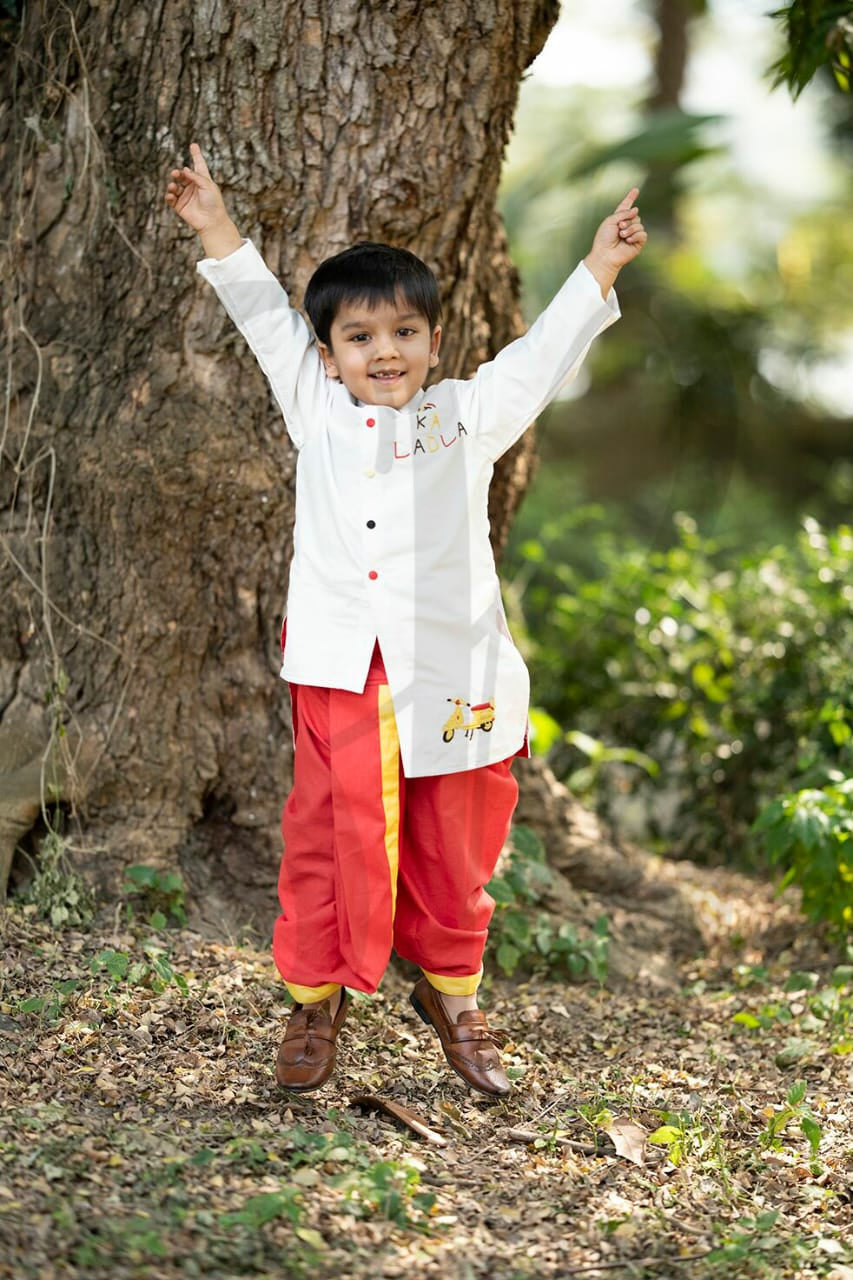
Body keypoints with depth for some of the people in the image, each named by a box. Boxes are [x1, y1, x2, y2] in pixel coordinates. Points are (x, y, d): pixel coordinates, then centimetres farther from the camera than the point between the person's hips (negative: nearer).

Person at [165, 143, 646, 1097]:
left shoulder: (467, 416, 7)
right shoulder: (317, 411, 9)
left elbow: (543, 352, 6)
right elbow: (266, 320, 12)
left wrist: (599, 269, -3)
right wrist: (216, 231, 8)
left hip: (448, 675, 0)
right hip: (340, 669, 0)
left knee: (449, 842, 9)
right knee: (330, 833, 0)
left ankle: (450, 990, 28)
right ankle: (314, 996, 15)